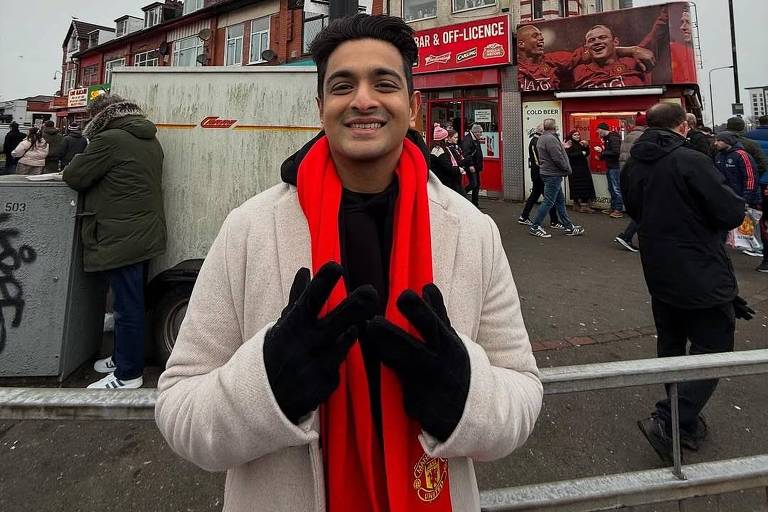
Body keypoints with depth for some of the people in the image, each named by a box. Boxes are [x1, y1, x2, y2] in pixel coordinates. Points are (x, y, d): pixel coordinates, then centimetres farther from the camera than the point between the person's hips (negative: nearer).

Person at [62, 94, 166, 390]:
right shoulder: (150, 141, 14)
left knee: (127, 307, -2)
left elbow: (74, 177, -8)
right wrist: (96, 173, 19)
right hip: (146, 235, 9)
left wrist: (71, 168, 12)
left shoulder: (110, 139, -13)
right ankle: (124, 357, 33)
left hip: (122, 239, -9)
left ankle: (127, 375, 8)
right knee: (132, 303, 18)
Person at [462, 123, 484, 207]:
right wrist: (470, 165, -25)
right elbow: (466, 154, -22)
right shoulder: (467, 140, -14)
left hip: (475, 166, 10)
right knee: (473, 184, -14)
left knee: (477, 184, 11)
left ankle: (475, 203, 18)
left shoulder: (476, 140, 17)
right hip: (471, 167, -10)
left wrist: (479, 165, 20)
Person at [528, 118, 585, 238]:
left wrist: (562, 147, 16)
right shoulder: (550, 139, -18)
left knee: (560, 200, 13)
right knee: (548, 202, -5)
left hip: (547, 172, 11)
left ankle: (569, 227, 20)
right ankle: (535, 227, 1)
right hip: (553, 174, -11)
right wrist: (568, 169, -9)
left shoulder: (542, 138, 14)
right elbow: (558, 158, -21)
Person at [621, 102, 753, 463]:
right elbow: (732, 214, -15)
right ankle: (667, 423, -4)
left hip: (659, 275, 7)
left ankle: (683, 422, 32)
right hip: (702, 277, -7)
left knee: (671, 347, 18)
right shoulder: (691, 161, -18)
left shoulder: (631, 168, 4)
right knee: (712, 352, 4)